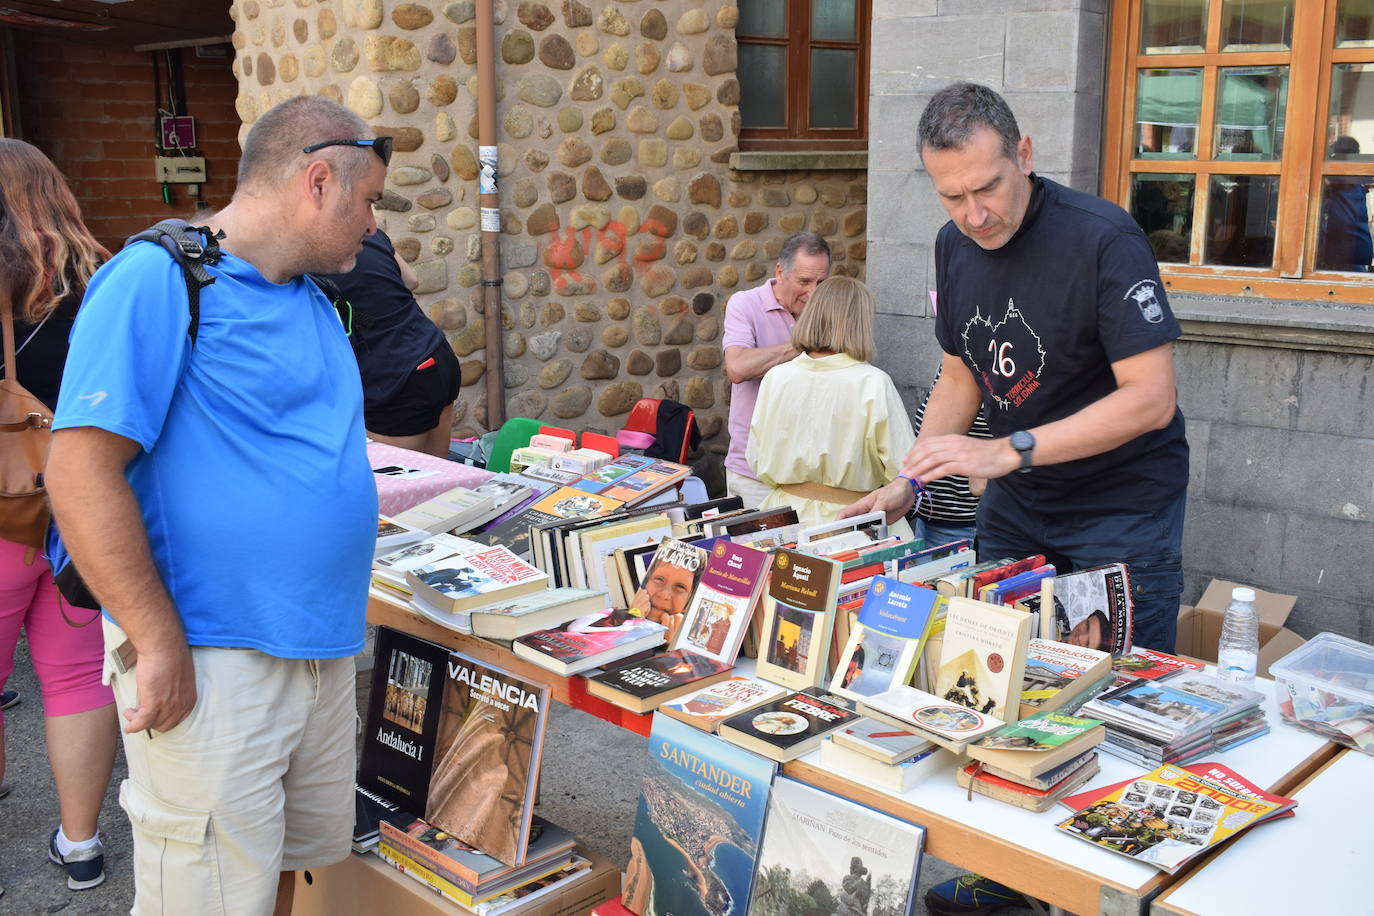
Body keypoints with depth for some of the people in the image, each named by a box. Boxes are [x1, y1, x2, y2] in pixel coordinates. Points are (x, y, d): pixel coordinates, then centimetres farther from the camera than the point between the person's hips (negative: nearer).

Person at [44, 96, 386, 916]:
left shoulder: (315, 304, 13)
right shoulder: (159, 281, -14)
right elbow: (81, 472, -20)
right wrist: (159, 645, -20)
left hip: (324, 653, 8)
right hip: (210, 666, -8)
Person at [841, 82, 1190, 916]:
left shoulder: (1102, 239, -22)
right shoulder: (955, 247, 0)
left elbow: (1151, 399, -24)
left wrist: (1005, 451, -28)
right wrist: (910, 483, -2)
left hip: (1122, 507, -6)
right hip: (1017, 504, 6)